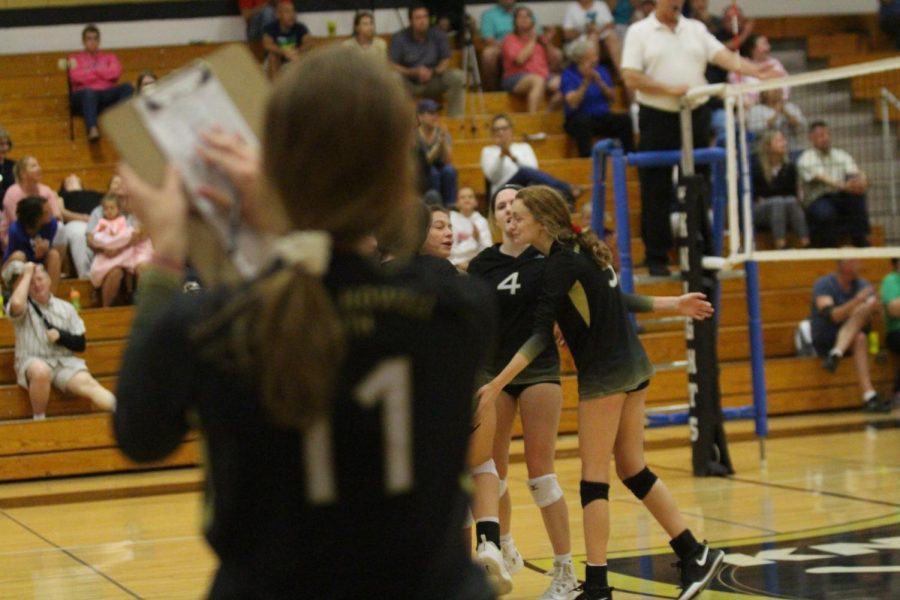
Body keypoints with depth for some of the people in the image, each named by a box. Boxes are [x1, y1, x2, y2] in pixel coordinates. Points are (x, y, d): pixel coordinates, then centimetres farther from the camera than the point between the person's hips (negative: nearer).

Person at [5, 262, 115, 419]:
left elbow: (80, 344, 15)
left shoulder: (65, 307, 16)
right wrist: (27, 275, -6)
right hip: (33, 362, -2)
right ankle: (38, 419, -21)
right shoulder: (25, 306, 7)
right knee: (41, 370, -39)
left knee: (87, 383, -27)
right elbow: (16, 304, -20)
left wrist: (60, 335, -6)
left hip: (65, 361, 2)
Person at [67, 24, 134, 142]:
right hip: (83, 96, -3)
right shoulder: (75, 59, 19)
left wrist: (90, 71, 6)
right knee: (89, 92, -40)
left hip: (107, 95, 3)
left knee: (127, 87, -27)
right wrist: (102, 73, 7)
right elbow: (76, 77, -2)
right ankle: (92, 129, -62)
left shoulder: (109, 57, 27)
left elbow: (115, 73, 4)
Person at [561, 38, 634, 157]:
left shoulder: (601, 70, 11)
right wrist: (586, 82, -20)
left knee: (624, 119, -23)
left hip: (603, 117, 4)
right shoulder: (569, 75, -3)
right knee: (584, 120, -38)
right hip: (578, 120, -4)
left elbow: (613, 97, 6)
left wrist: (600, 82, -10)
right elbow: (573, 104, -15)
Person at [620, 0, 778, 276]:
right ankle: (656, 258, 6)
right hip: (657, 119, -4)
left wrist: (754, 70, -16)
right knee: (656, 193, -1)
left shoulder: (696, 29, 11)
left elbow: (724, 56, 0)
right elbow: (631, 78, -8)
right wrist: (670, 89, -15)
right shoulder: (639, 32, -1)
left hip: (695, 117, 4)